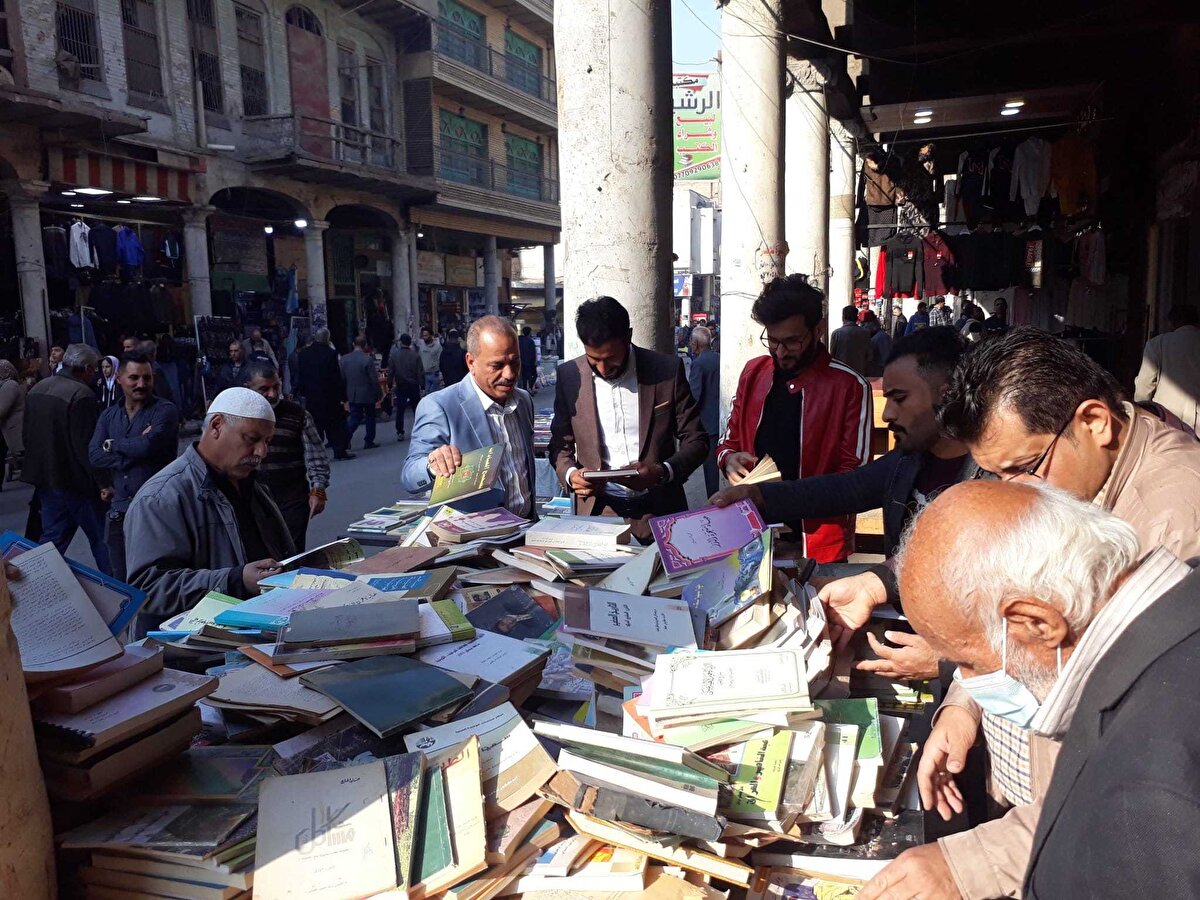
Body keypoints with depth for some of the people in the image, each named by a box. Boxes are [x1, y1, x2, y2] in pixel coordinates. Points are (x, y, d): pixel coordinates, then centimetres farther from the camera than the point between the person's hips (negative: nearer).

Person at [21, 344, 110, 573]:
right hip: (74, 481, -8)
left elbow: (26, 435, 16)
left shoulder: (37, 388, 7)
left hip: (44, 478, 8)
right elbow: (86, 446, -23)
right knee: (101, 538, 5)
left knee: (53, 538, 16)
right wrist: (102, 484, -17)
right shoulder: (82, 394, -20)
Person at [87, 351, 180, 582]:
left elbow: (149, 446, -20)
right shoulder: (108, 415, 11)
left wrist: (113, 444, -3)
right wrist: (134, 451, -12)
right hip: (118, 510, 5)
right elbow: (94, 456, -1)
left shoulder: (165, 410, -5)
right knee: (121, 581, 15)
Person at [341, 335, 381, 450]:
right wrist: (377, 394, -1)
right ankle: (369, 442, 16)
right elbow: (374, 380, -13)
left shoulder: (344, 359, -3)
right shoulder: (368, 360, -16)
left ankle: (345, 438, -8)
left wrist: (345, 393, 13)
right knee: (370, 417, 12)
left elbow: (342, 377, 3)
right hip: (367, 394, -4)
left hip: (352, 394, 4)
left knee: (354, 418, 12)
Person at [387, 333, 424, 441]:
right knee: (416, 409, 11)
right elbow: (420, 372, -6)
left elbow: (390, 372, -3)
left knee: (400, 410, 5)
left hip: (400, 386, 0)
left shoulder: (393, 355, -6)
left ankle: (400, 433, 2)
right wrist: (422, 385, 0)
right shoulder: (415, 355, -7)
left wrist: (390, 385, 6)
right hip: (414, 386, 0)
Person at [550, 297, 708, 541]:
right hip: (597, 510, 1)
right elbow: (561, 444, 11)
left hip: (658, 510, 0)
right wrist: (570, 474, -10)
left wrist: (662, 472, -16)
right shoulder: (570, 376, 2)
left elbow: (696, 441, 2)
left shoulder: (667, 370, -3)